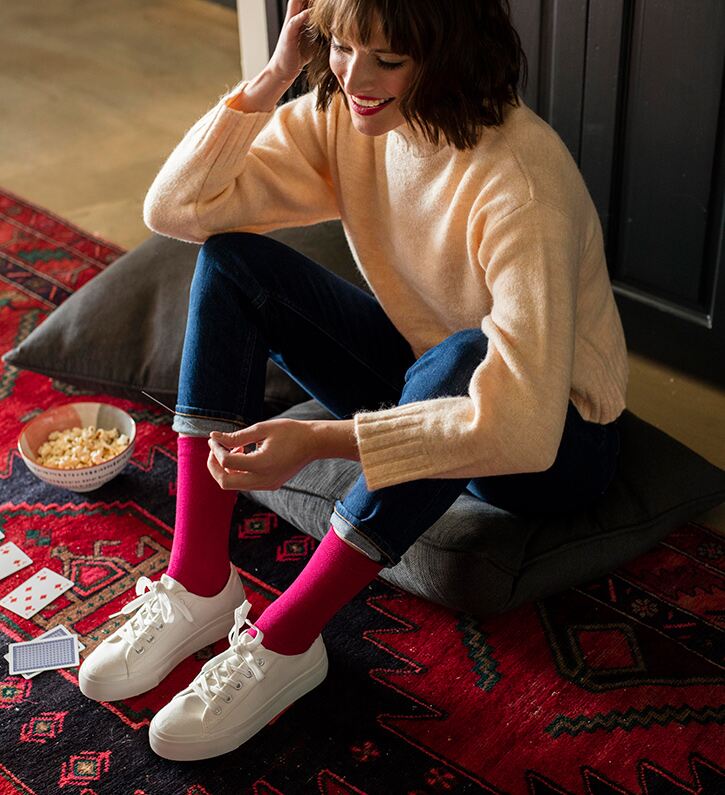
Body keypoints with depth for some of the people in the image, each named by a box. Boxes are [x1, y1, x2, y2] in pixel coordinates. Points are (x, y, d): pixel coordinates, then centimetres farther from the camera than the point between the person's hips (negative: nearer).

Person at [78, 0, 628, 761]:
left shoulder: (521, 177, -31)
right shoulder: (342, 115, -10)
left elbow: (522, 424, -39)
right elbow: (173, 208, -11)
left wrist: (316, 441, -42)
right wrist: (270, 78, -22)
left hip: (554, 442, -6)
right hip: (417, 379, 6)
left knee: (461, 356, -40)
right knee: (228, 258, -10)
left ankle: (284, 639, -25)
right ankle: (200, 582, -14)